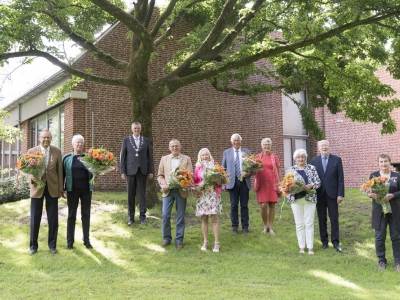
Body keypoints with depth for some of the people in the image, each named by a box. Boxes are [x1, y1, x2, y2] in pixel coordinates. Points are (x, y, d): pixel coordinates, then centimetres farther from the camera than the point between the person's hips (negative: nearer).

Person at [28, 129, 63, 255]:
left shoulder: (57, 151, 2)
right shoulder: (31, 151, -1)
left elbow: (59, 171, 4)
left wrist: (60, 189, 2)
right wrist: (32, 177, -23)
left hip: (52, 188, 1)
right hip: (37, 188, -1)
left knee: (53, 218, 6)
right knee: (35, 218, 5)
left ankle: (52, 244, 19)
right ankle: (33, 245, 18)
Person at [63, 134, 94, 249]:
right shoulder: (67, 158, 1)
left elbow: (93, 173, 10)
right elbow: (62, 174, 4)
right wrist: (61, 189, 0)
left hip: (86, 189, 1)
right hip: (72, 190, -1)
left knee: (86, 214, 6)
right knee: (71, 215, 4)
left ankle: (86, 240, 15)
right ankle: (70, 241, 12)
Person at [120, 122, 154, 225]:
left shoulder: (146, 141, 7)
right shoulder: (126, 140, 5)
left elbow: (150, 156, 6)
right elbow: (123, 157, 3)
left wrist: (151, 171, 1)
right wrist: (122, 171, -4)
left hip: (142, 171, 0)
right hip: (130, 170, 0)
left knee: (142, 193, 3)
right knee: (130, 194, 3)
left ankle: (142, 216, 10)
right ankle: (131, 217, 10)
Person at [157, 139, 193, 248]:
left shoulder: (186, 159, 8)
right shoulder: (164, 159, 12)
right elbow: (160, 175, 11)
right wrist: (164, 185, -7)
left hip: (181, 190, -1)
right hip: (168, 190, 1)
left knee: (180, 217, 3)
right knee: (165, 215, -6)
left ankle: (179, 240, 13)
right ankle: (166, 238, 9)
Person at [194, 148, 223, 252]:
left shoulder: (214, 166, 5)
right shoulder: (198, 168, 8)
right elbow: (195, 181, 6)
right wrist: (200, 184, -13)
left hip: (213, 194, -1)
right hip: (202, 195, 2)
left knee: (214, 218, -5)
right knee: (204, 219, 5)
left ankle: (216, 243, -1)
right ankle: (205, 242, 15)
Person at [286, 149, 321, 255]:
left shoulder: (312, 168, 3)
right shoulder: (291, 170, 7)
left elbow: (318, 182, 1)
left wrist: (310, 186, -17)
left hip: (309, 198, -1)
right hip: (296, 199, 1)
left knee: (309, 223, 0)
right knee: (299, 224, 5)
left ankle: (310, 247, 6)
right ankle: (301, 246, 13)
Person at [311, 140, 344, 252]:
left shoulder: (337, 160, 1)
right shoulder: (314, 161, 5)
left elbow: (340, 178, -2)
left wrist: (340, 194, -7)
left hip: (332, 193, -1)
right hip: (319, 194, 1)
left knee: (334, 218, 2)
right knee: (322, 219, 7)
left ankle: (335, 242, 10)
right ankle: (324, 241, 16)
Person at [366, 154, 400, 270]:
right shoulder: (373, 175, 3)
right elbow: (368, 190, 2)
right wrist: (372, 195, -20)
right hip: (379, 211, 0)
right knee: (379, 237, 4)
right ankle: (381, 261, 19)